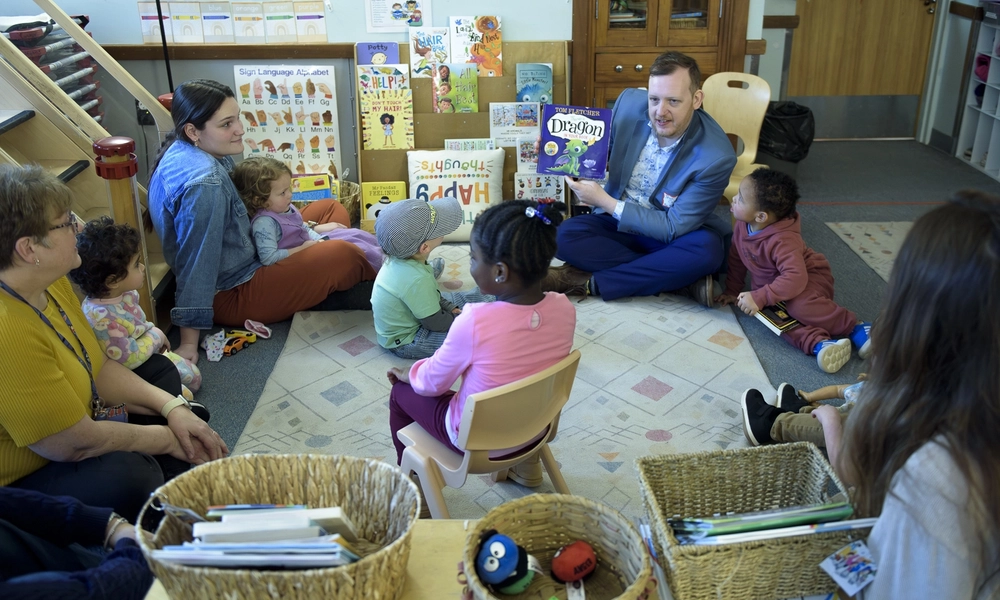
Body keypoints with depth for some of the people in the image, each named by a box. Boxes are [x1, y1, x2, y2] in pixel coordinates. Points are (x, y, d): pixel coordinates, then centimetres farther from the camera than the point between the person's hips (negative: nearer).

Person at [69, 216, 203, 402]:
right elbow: (129, 358, -32)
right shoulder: (100, 316, -37)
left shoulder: (125, 292, -11)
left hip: (150, 352, 9)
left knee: (194, 377, 16)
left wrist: (153, 333, -3)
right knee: (183, 395, -10)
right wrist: (156, 336, -20)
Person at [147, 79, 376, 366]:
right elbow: (197, 264, -30)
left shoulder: (182, 150, 0)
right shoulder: (204, 183, -31)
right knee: (346, 256, -13)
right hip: (231, 297, -10)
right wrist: (189, 343, -25)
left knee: (333, 211, 12)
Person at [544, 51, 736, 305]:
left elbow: (673, 228, -21)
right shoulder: (630, 103, -14)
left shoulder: (717, 157, -25)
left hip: (671, 234, -3)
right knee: (565, 236, -25)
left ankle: (590, 282, -24)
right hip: (617, 221, 4)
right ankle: (684, 279, -22)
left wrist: (605, 202, -24)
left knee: (707, 249, -35)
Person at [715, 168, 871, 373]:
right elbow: (736, 258, 8)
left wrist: (760, 298, -43)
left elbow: (795, 278, -43)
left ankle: (855, 327, -22)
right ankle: (818, 343, -39)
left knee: (799, 305, -39)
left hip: (808, 278, -7)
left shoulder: (782, 241, -34)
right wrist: (732, 290, 10)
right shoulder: (742, 225, -9)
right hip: (774, 283, 7)